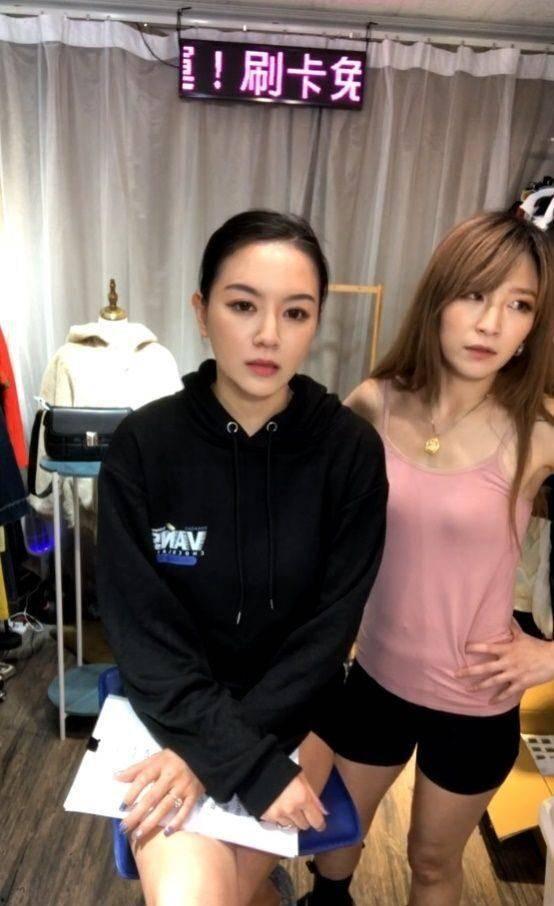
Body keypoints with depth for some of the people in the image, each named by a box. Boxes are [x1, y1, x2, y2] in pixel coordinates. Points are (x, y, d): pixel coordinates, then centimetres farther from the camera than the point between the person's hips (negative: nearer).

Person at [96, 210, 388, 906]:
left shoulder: (352, 449, -13)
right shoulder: (142, 445, -14)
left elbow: (329, 627, -11)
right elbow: (140, 630, -13)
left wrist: (209, 754, -18)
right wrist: (251, 762, -20)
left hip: (294, 710, 0)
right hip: (171, 708, 0)